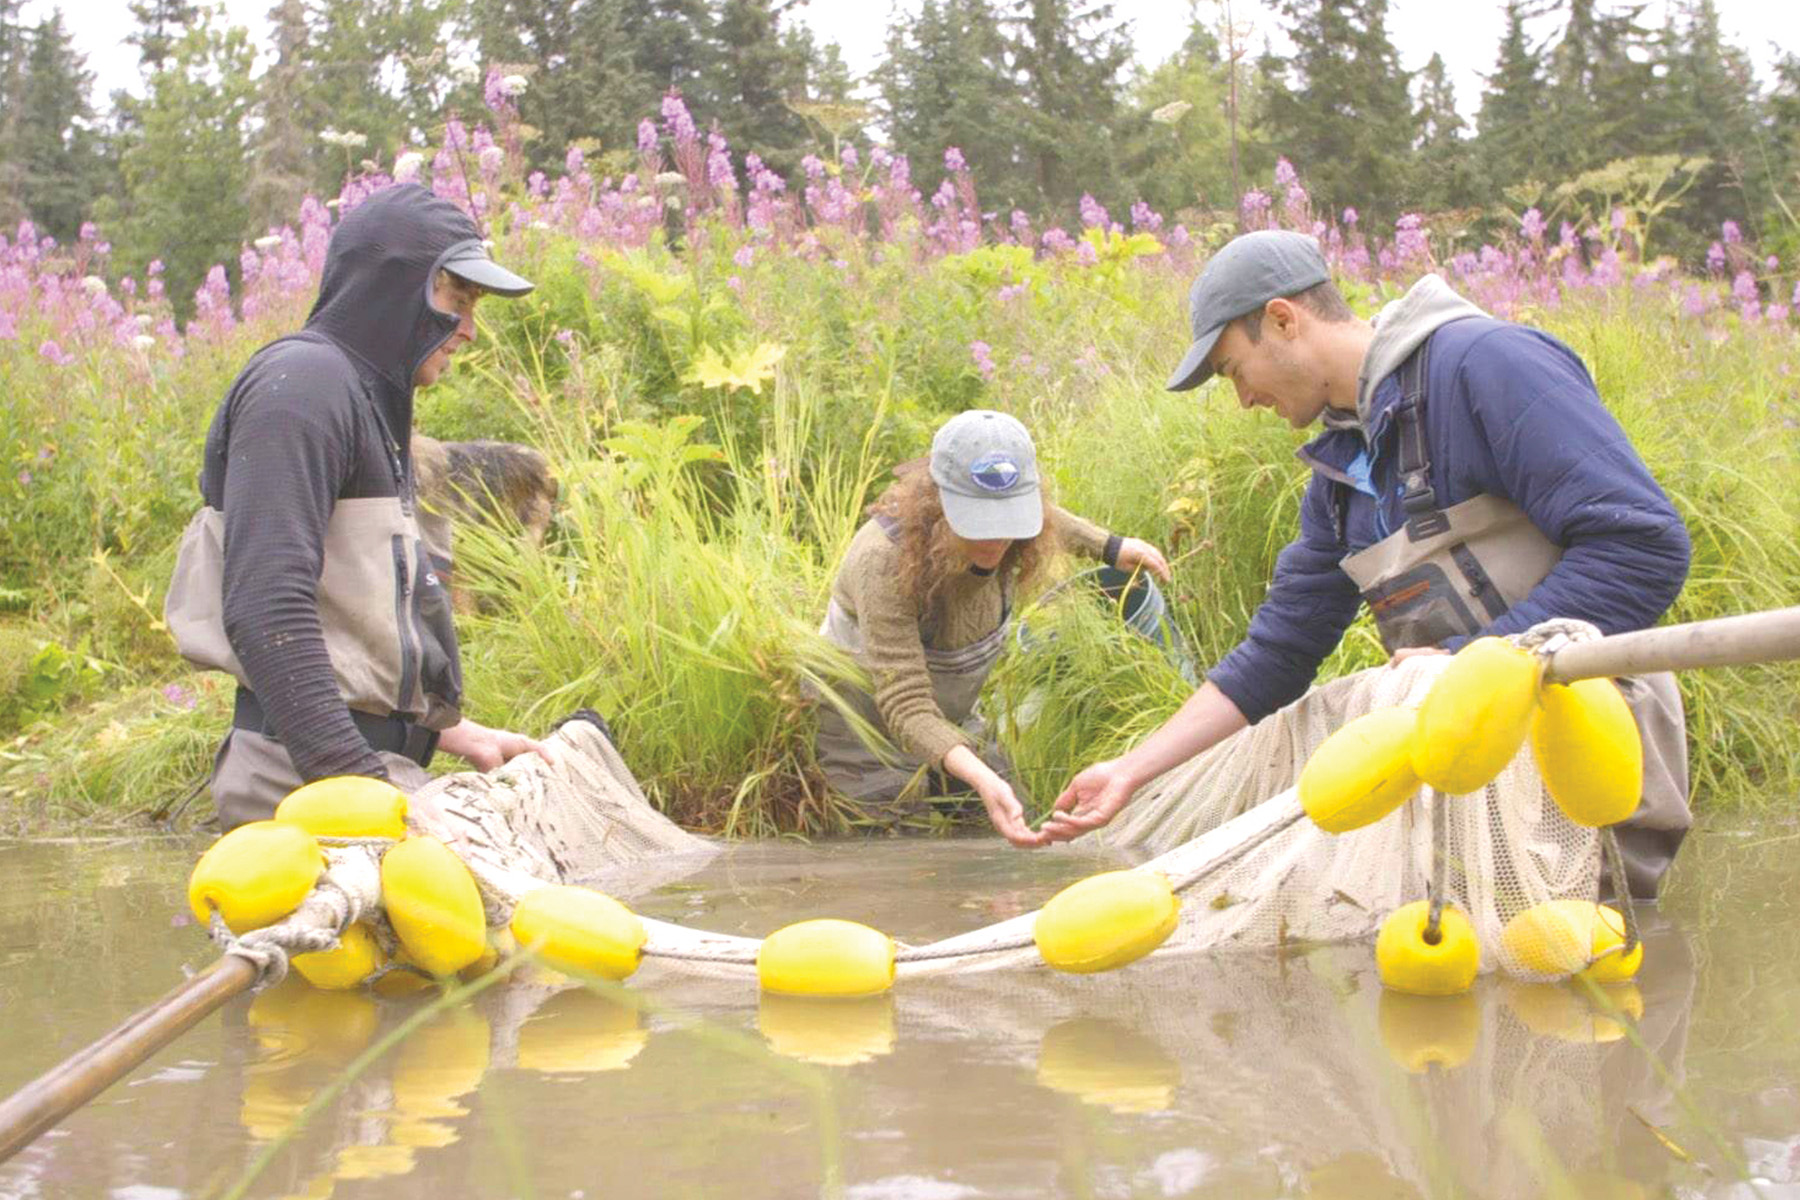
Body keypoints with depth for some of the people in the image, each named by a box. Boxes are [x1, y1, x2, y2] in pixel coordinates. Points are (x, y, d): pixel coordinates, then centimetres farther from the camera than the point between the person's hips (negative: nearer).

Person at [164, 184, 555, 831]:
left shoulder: (366, 398, 22)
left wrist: (449, 730, 23)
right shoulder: (301, 383, -10)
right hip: (307, 776, -9)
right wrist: (357, 781, -25)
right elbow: (266, 610, -21)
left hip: (363, 768, 9)